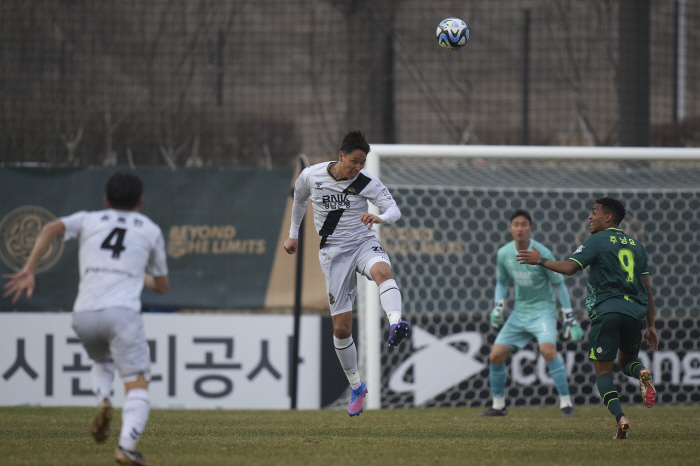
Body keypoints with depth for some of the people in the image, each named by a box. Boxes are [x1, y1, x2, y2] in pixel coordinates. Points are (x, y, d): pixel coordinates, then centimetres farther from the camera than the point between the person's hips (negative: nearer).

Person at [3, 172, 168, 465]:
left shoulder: (88, 220, 21)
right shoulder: (150, 230, 21)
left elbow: (52, 228, -1)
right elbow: (162, 285, 28)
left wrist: (29, 270, -6)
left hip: (84, 314, 3)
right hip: (122, 310, -3)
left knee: (101, 360, 32)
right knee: (137, 384, -3)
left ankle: (102, 400, 2)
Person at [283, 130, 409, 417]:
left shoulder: (367, 183, -9)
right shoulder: (311, 176, -4)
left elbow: (395, 210, -18)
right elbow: (299, 199, 18)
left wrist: (380, 217, -40)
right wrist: (293, 234, 27)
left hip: (363, 243, -1)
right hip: (334, 252, 1)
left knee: (382, 271, -40)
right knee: (341, 328, -1)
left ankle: (395, 324, -61)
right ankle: (356, 387, 16)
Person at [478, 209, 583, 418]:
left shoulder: (542, 254, -16)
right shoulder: (504, 254, -3)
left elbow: (559, 284, -7)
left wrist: (570, 319, -7)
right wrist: (498, 307, 0)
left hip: (543, 310, -5)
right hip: (519, 313, 5)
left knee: (547, 349, -30)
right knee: (495, 356, -1)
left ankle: (566, 404, -23)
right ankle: (498, 406, 17)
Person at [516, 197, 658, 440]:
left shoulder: (597, 240, 1)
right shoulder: (636, 245, 18)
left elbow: (569, 267, -11)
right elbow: (647, 289, 18)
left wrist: (540, 260, 4)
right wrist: (651, 326, 21)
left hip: (607, 310, -5)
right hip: (635, 311, 5)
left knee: (603, 370, 1)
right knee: (627, 361, 24)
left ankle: (620, 417, -20)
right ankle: (642, 372, -13)